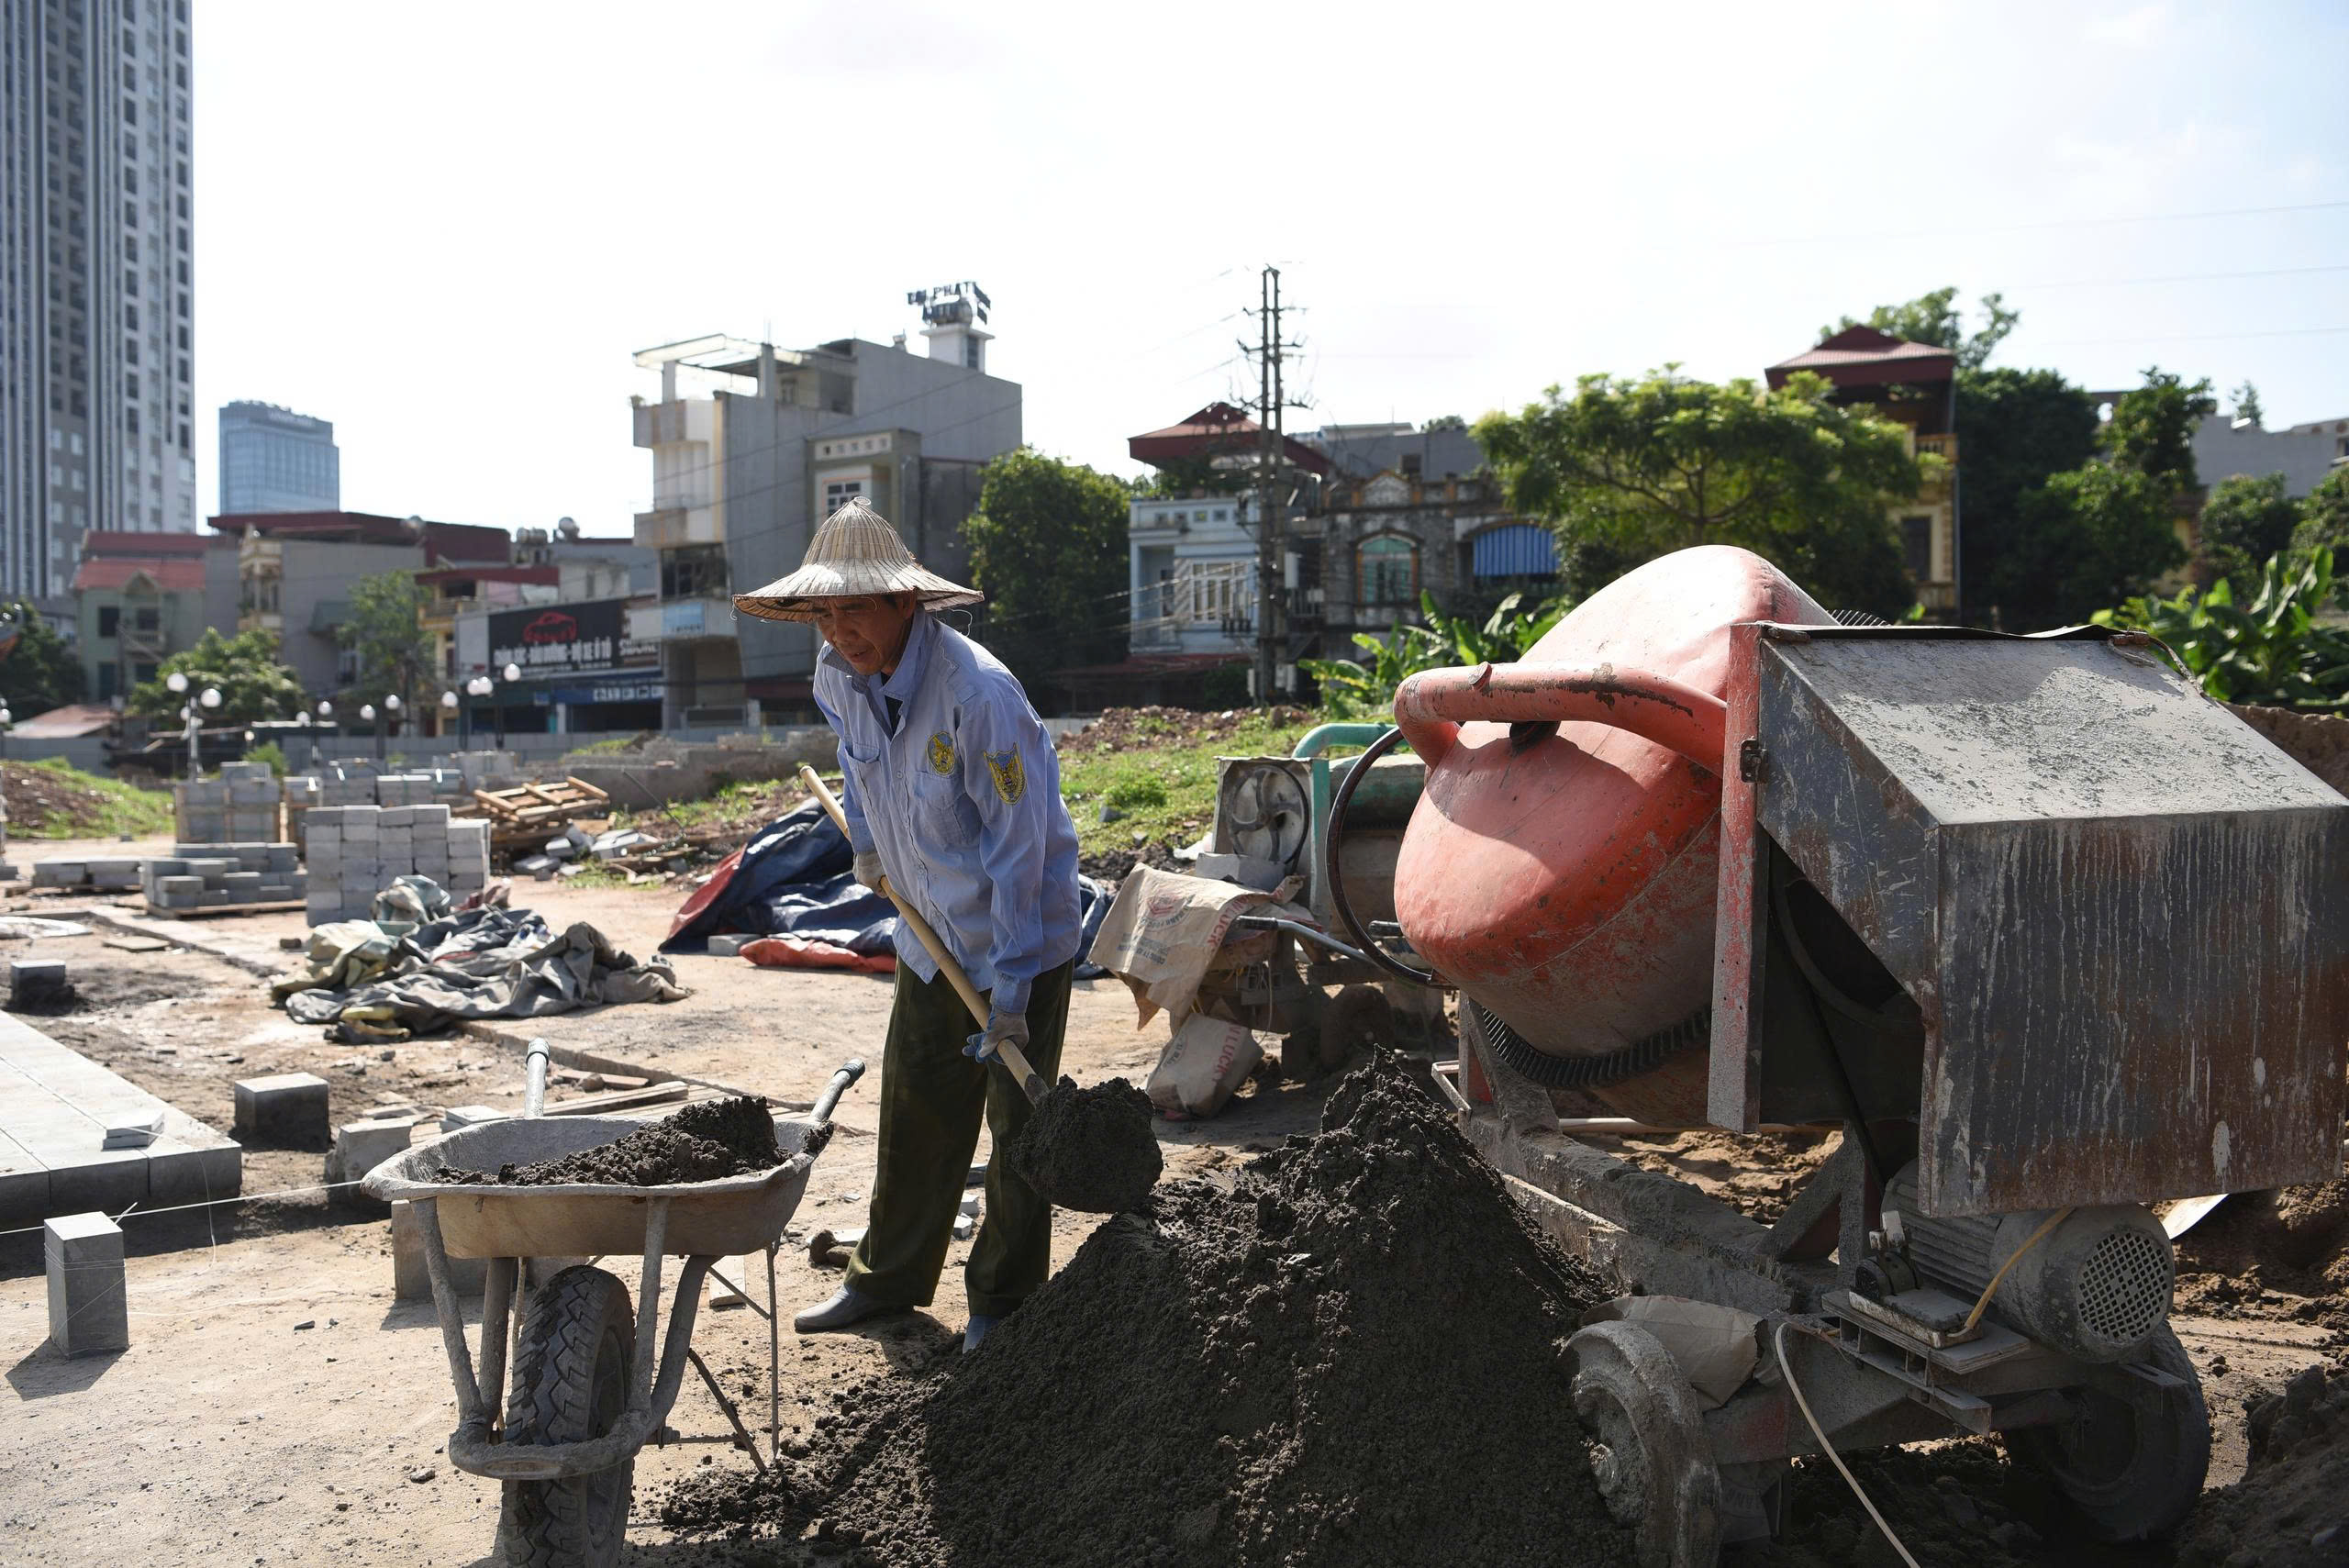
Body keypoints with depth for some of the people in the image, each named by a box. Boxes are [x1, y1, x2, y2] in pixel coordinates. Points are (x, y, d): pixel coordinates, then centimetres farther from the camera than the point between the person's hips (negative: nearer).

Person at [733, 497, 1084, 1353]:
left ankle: (1002, 1298, 18)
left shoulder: (978, 694, -29)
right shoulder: (840, 676, -6)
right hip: (931, 937, 7)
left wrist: (1011, 990, -25)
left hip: (1021, 937, -7)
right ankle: (889, 1277, 29)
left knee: (1018, 1118, 4)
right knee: (914, 1112, 15)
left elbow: (1021, 846, -26)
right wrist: (863, 835, 22)